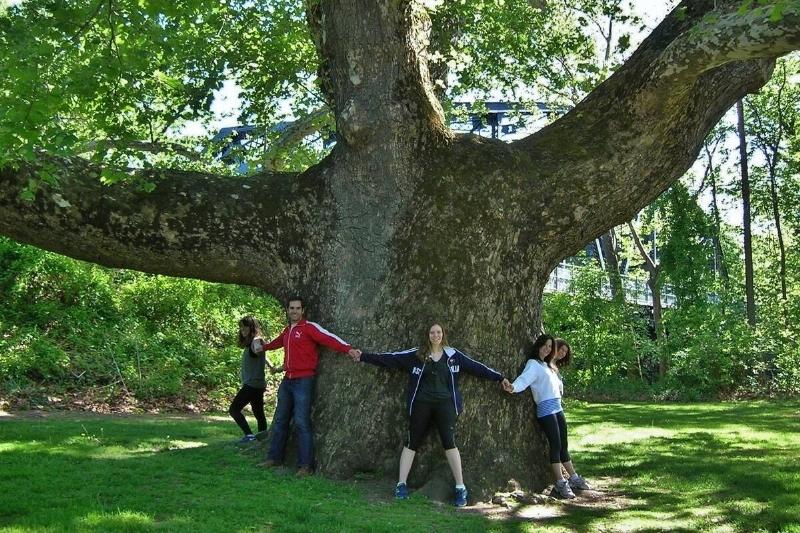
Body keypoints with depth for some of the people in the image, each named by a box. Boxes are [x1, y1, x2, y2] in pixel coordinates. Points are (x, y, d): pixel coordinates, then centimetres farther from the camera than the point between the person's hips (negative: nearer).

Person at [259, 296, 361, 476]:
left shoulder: (309, 327, -8)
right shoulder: (287, 330, 15)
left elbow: (328, 338, -22)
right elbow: (278, 342, 37)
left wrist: (348, 349, -36)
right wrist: (264, 346, 55)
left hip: (303, 381, -8)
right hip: (287, 380, 8)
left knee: (302, 423, -9)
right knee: (280, 420, 15)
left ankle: (305, 465, -5)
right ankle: (274, 457, 27)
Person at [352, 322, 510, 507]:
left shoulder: (453, 355, 7)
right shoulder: (417, 355, 3)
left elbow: (476, 366, 9)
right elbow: (391, 358, 0)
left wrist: (500, 377, 8)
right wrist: (364, 357, -4)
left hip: (445, 403, 0)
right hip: (421, 403, 1)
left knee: (449, 442, -10)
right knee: (412, 442, 3)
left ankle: (460, 488, -5)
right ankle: (401, 484, 9)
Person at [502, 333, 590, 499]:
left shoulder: (548, 365, 22)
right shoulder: (533, 364, -4)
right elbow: (524, 378, -22)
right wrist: (513, 387, -40)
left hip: (558, 408, 8)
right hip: (546, 409, -8)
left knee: (563, 446, 13)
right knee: (556, 445, -9)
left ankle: (574, 479, 21)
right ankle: (561, 483, -6)